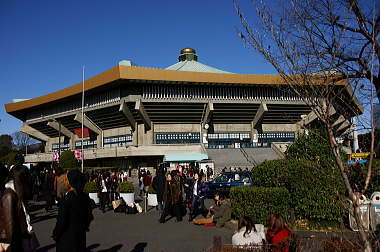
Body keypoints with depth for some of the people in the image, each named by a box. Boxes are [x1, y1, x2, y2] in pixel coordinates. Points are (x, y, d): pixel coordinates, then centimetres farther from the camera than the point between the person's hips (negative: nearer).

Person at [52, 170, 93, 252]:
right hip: (81, 234, 6)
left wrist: (55, 234, -3)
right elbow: (89, 216, 6)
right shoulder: (85, 197, -3)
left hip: (67, 236, -5)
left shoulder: (67, 198, -21)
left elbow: (61, 221, -18)